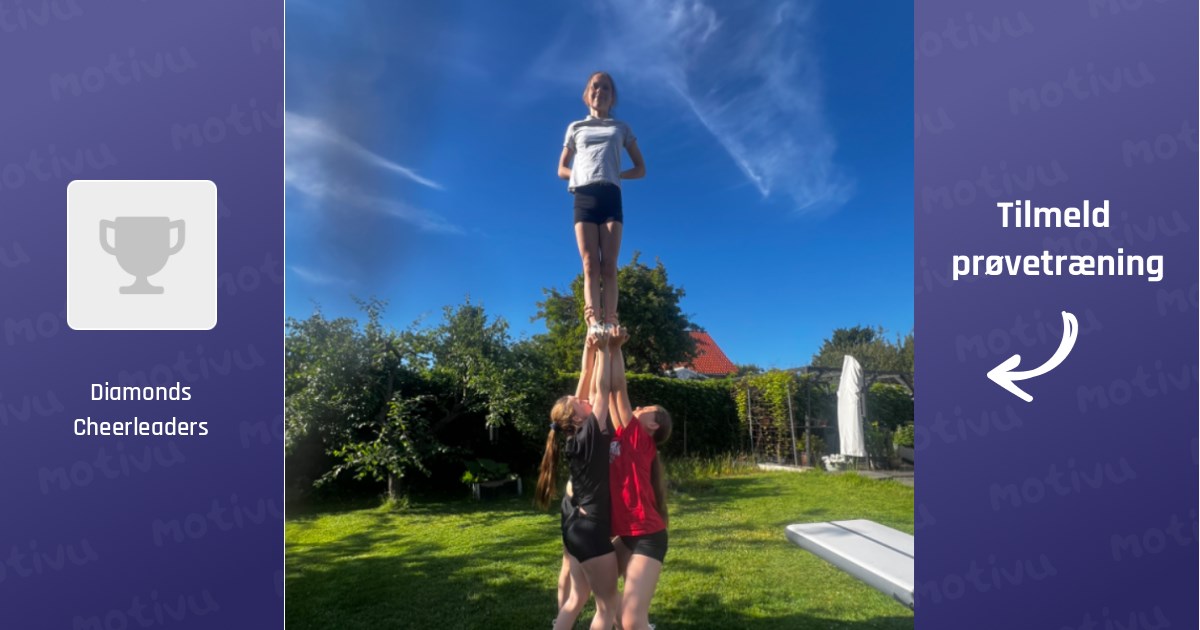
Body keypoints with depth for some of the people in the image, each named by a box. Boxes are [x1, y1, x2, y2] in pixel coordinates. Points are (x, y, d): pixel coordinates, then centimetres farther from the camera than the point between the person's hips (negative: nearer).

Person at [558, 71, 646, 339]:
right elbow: (562, 169, 22)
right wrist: (582, 175, 1)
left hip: (611, 197, 0)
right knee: (590, 264, -11)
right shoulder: (576, 128, 24)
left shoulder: (621, 128, 22)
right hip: (584, 197, 1)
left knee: (609, 265, -11)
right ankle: (593, 323, -21)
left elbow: (640, 169, 19)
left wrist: (616, 174, 0)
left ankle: (609, 323, -18)